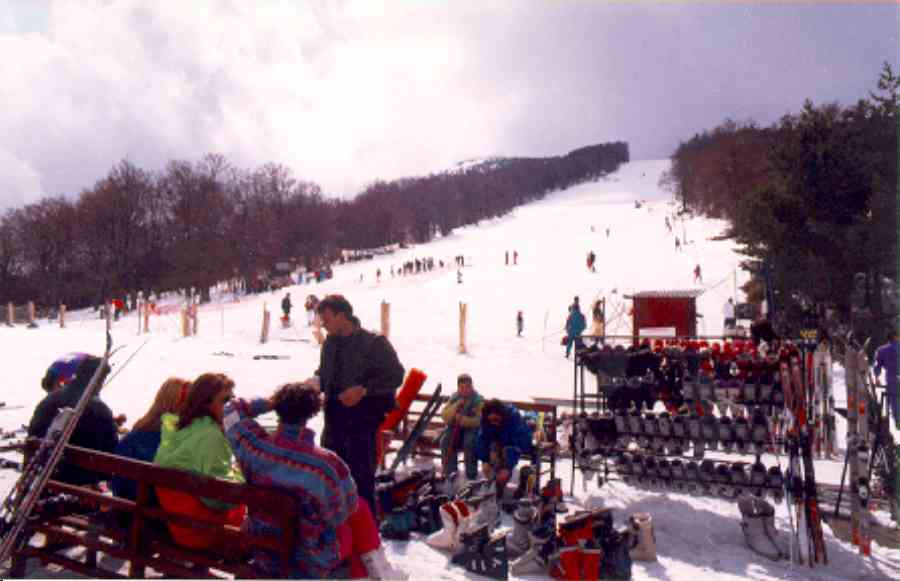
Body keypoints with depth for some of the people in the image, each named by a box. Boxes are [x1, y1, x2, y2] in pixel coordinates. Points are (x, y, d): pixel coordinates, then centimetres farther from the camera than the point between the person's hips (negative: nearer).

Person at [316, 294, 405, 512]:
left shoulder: (374, 343, -11)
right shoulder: (329, 344, 10)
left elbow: (395, 375, -13)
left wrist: (364, 389, -21)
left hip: (363, 418, -7)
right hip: (334, 419, 7)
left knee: (361, 477, -5)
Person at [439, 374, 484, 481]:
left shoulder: (478, 400, -9)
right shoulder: (454, 398, 3)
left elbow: (479, 420, -19)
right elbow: (445, 417, -5)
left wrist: (461, 418, -26)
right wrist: (456, 405, -18)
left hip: (472, 429, -3)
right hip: (455, 428, 4)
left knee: (469, 442, -33)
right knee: (445, 439, -24)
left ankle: (471, 475, -16)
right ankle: (449, 472, -12)